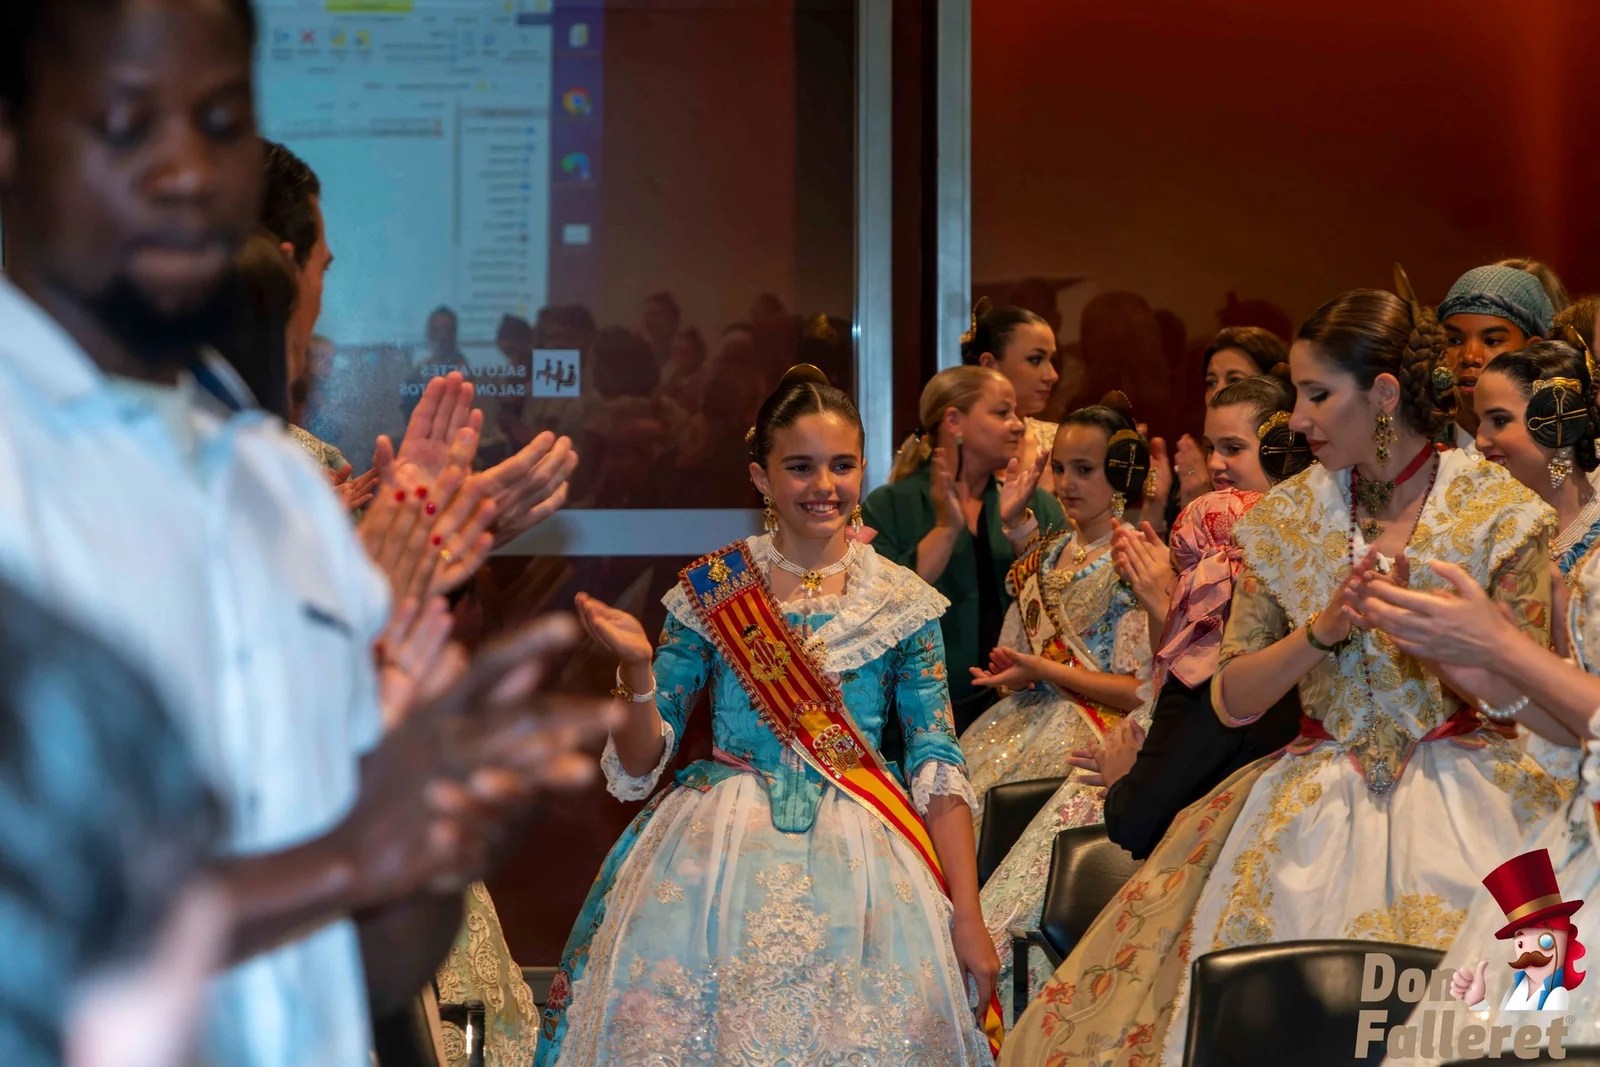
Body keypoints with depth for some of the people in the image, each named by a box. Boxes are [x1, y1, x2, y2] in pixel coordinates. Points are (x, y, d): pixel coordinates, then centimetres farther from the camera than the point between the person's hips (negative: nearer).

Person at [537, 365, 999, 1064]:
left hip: (861, 862, 0)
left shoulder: (902, 603, 4)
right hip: (719, 853, 0)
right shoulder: (711, 590, 3)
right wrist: (638, 668, -15)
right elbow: (641, 762, 4)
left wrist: (968, 919, -6)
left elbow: (937, 768, 2)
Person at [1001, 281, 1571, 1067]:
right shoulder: (1287, 518, 7)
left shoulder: (1500, 511, -2)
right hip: (1322, 789, 3)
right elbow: (1232, 700, 6)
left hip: (1463, 788, -2)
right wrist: (1321, 631, -10)